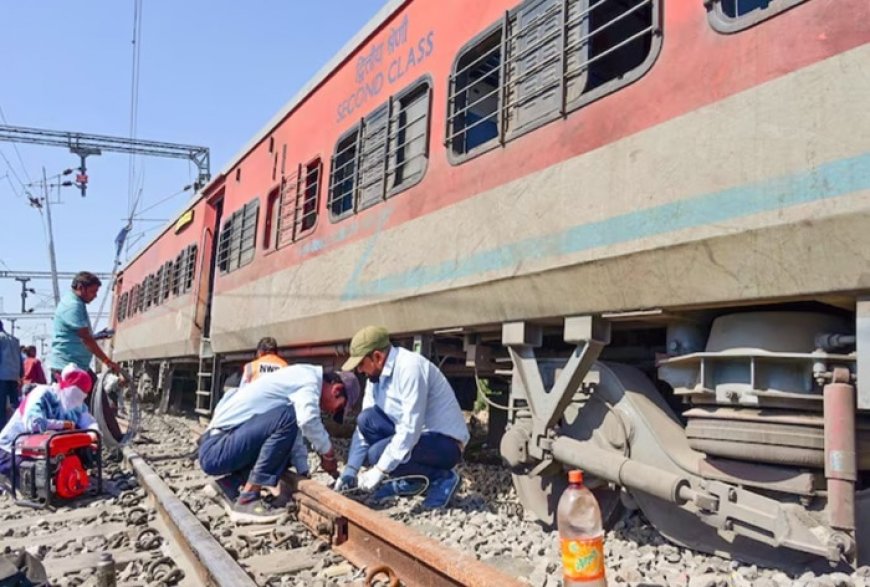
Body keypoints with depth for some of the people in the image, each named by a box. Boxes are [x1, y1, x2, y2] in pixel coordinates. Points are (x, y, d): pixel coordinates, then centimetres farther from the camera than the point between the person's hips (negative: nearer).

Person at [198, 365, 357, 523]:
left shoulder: (298, 379, 16)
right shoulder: (309, 379, -12)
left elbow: (294, 433, 20)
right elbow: (308, 420, -31)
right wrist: (329, 455, -15)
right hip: (216, 450, -10)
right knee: (287, 418, -24)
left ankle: (228, 483, 11)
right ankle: (247, 501, -21)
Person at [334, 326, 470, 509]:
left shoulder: (410, 367, -25)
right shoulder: (376, 374, 1)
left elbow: (410, 428, -29)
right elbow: (363, 426, 3)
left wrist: (380, 470, -25)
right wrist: (350, 470, -4)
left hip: (445, 442, -8)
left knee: (377, 453, -25)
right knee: (366, 420, -6)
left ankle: (442, 478, -4)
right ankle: (407, 481, 7)